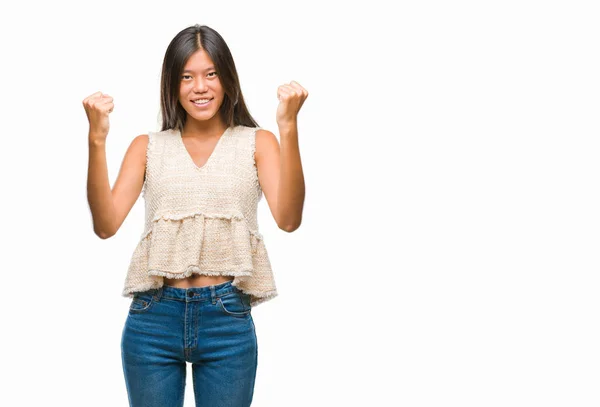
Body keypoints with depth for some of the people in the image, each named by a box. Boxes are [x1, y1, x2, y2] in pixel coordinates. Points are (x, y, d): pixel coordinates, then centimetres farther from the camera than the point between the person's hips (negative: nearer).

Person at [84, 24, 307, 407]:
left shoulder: (257, 142, 4)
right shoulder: (148, 146, 8)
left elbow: (288, 218, -11)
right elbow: (106, 224, -4)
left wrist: (288, 127, -19)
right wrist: (97, 139, -13)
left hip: (227, 318, -1)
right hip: (153, 317, 1)